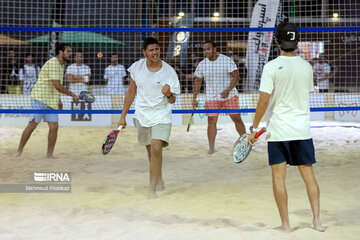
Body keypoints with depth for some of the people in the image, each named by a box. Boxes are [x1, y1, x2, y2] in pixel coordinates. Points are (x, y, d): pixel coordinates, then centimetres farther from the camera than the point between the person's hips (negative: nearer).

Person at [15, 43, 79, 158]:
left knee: (54, 126, -1)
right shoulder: (53, 63, -16)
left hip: (51, 101, 8)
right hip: (40, 98, -8)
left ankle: (49, 154, 6)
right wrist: (73, 95, -13)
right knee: (32, 125, -5)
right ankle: (19, 151, 8)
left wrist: (59, 100, 20)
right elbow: (57, 86, -21)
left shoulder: (61, 65, 14)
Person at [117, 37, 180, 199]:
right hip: (141, 115, 3)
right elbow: (131, 93, 10)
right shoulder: (137, 67, -1)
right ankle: (159, 181, 34)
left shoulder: (169, 71, -9)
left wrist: (168, 94, -29)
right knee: (150, 150, 12)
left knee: (156, 149, -20)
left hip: (161, 116, -3)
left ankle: (152, 189, -14)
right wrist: (123, 116, 10)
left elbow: (172, 101, -5)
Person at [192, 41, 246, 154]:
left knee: (237, 119, 0)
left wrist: (228, 90, -24)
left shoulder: (227, 60, -8)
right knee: (211, 121, -5)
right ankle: (211, 147, 0)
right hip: (211, 97, 2)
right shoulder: (202, 65, 2)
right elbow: (197, 81, 10)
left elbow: (236, 77, -10)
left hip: (229, 96, -2)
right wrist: (194, 98, 5)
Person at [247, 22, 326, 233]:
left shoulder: (272, 67, -11)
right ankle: (317, 220, 10)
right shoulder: (306, 66, 3)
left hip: (278, 129, -3)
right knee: (308, 174, 11)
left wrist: (254, 128, -7)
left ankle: (286, 224, 7)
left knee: (279, 177, 4)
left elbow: (264, 101, -14)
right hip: (302, 128, 4)